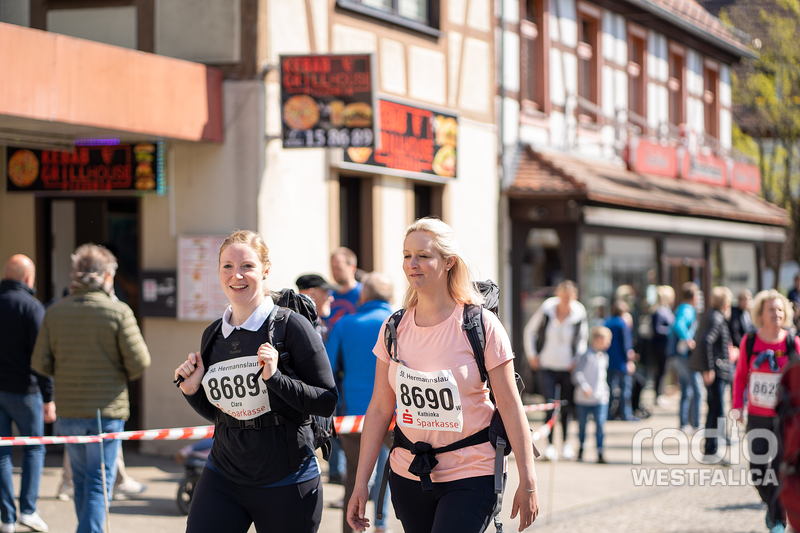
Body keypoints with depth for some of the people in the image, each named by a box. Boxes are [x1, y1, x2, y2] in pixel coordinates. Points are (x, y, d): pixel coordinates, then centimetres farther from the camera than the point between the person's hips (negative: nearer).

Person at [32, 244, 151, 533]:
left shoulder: (55, 311, 1)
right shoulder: (118, 312, -11)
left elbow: (41, 363, 0)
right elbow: (139, 362, -12)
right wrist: (124, 375, 10)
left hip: (69, 411, 4)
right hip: (107, 411, -4)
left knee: (82, 481, 18)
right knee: (99, 484, -1)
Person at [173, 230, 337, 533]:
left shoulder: (291, 326, -8)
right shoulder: (213, 336, 8)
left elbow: (327, 403, -11)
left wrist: (274, 377, -22)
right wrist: (191, 391, 0)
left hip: (286, 482, -4)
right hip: (223, 476, 4)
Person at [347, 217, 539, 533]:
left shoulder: (481, 326, -7)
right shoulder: (394, 329, 4)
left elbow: (510, 406, -7)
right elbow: (380, 409, 6)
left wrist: (527, 482, -8)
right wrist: (361, 483, 3)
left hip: (470, 475, -4)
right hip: (408, 474, 4)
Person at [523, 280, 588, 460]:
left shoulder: (579, 314, -4)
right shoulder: (546, 310, -7)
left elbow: (583, 338, 15)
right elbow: (529, 331, 8)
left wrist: (578, 358, 5)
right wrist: (531, 355, 4)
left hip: (568, 367, 1)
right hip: (547, 366, -1)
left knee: (567, 406, 7)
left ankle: (566, 442, 25)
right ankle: (550, 444, -7)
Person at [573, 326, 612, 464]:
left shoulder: (604, 356, 11)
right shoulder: (587, 355, -9)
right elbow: (578, 372, -13)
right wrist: (584, 386, -23)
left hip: (600, 397, 4)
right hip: (584, 398, -4)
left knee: (600, 424, -7)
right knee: (582, 425, 8)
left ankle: (600, 453, -7)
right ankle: (581, 449, 27)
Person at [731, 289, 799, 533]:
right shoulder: (749, 342, -2)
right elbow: (741, 375, 8)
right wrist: (737, 405, -1)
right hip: (757, 416, 2)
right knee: (757, 470, 4)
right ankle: (771, 504, 33)